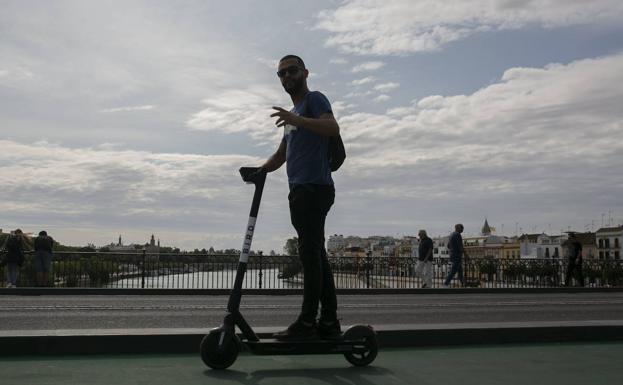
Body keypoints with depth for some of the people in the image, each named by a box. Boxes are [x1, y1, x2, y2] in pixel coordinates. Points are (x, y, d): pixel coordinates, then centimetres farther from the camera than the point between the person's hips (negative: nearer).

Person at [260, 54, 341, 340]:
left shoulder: (314, 99, 2)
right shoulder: (293, 112, 30)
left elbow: (333, 128, -19)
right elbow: (281, 155, 28)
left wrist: (296, 119, -31)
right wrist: (259, 171, 11)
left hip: (314, 188, -10)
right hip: (300, 190, 10)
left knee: (310, 254, -12)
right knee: (316, 255, 6)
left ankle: (307, 322, -11)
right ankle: (329, 322, 9)